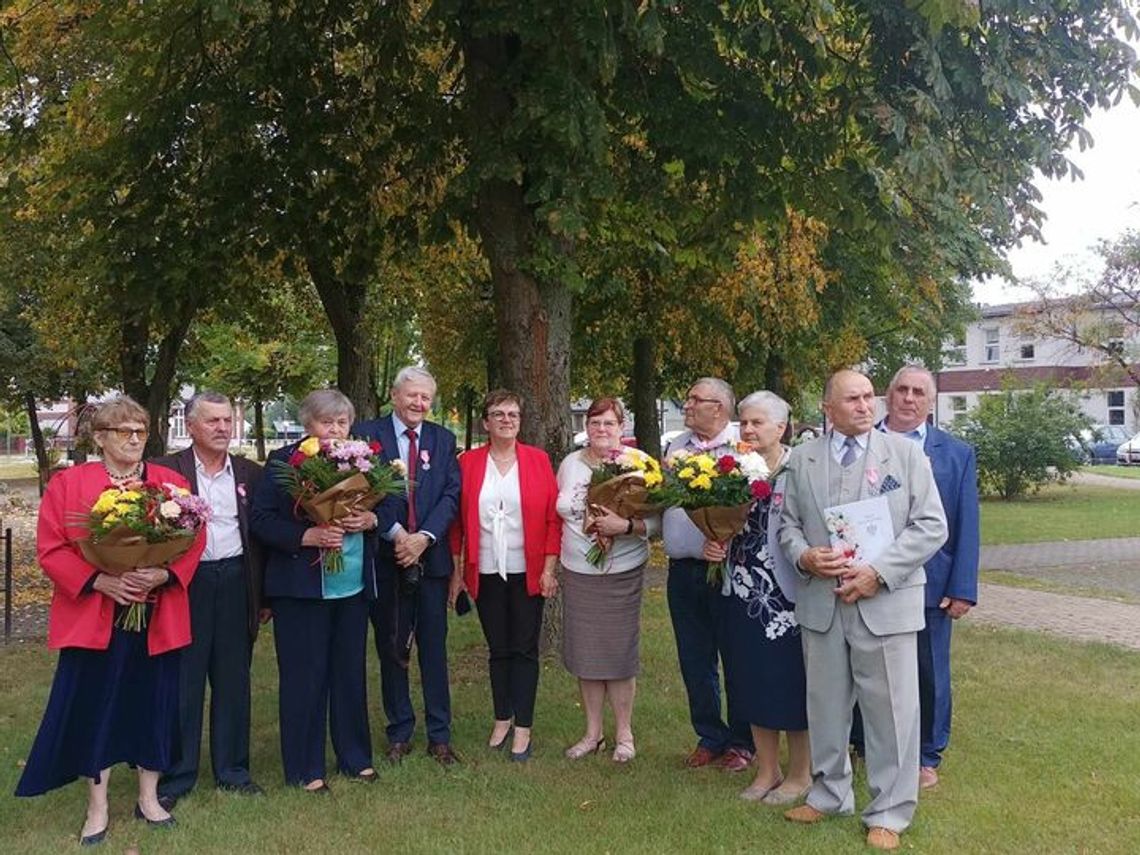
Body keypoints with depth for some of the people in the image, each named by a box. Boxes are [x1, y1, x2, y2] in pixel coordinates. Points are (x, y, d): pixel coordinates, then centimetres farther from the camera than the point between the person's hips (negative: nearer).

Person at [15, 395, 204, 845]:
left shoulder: (172, 482, 4)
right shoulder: (67, 483, 0)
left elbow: (193, 540, 0)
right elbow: (51, 549, -5)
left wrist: (164, 575, -18)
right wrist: (100, 580, -17)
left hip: (157, 618, 2)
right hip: (93, 618, -1)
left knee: (153, 705, 10)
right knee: (92, 709, 5)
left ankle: (148, 798, 27)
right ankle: (97, 809, 21)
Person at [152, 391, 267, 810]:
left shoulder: (250, 473, 8)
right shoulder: (165, 470, -2)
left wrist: (263, 594, 9)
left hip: (235, 581, 3)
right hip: (186, 582, -3)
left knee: (234, 681, 11)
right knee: (182, 683, 4)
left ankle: (232, 770, 25)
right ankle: (175, 777, 18)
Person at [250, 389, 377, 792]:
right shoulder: (283, 461, -4)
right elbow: (261, 520, -8)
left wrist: (371, 519, -9)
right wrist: (308, 536, -20)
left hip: (354, 586, 4)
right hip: (300, 587, -4)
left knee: (350, 673, 14)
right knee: (303, 678, 4)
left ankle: (355, 758, 28)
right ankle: (305, 769, 17)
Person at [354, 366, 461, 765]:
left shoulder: (443, 439, 8)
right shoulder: (367, 434, 0)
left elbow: (451, 493, 0)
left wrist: (424, 537, -13)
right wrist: (395, 533, -16)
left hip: (431, 556, 2)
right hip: (386, 556, -1)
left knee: (434, 647, 6)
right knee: (391, 649, 9)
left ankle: (440, 735, 17)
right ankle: (399, 733, 22)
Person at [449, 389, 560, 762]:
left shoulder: (538, 460, -1)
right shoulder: (468, 462, 2)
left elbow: (553, 517, -2)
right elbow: (458, 519, 3)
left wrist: (549, 568, -7)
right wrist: (457, 570, 1)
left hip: (527, 573, -1)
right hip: (486, 573, 1)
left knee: (525, 649, 5)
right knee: (497, 649, 12)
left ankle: (523, 728, 14)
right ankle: (502, 719, 26)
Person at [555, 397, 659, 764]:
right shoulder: (570, 463, 7)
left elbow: (657, 517, -8)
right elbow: (558, 510, 18)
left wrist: (626, 526, -23)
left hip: (623, 573, -4)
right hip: (577, 572, 4)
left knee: (620, 652, 3)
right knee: (584, 653, 10)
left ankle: (624, 734, 20)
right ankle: (593, 732, 25)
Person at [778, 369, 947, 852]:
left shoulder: (905, 453, 0)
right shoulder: (802, 459, 7)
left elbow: (931, 526, -5)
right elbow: (788, 523, 12)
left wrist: (878, 571, -15)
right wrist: (804, 556, -11)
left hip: (885, 602, -3)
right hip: (820, 602, 3)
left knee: (891, 709, 4)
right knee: (825, 703, 15)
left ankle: (888, 813, 20)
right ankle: (828, 794, 34)